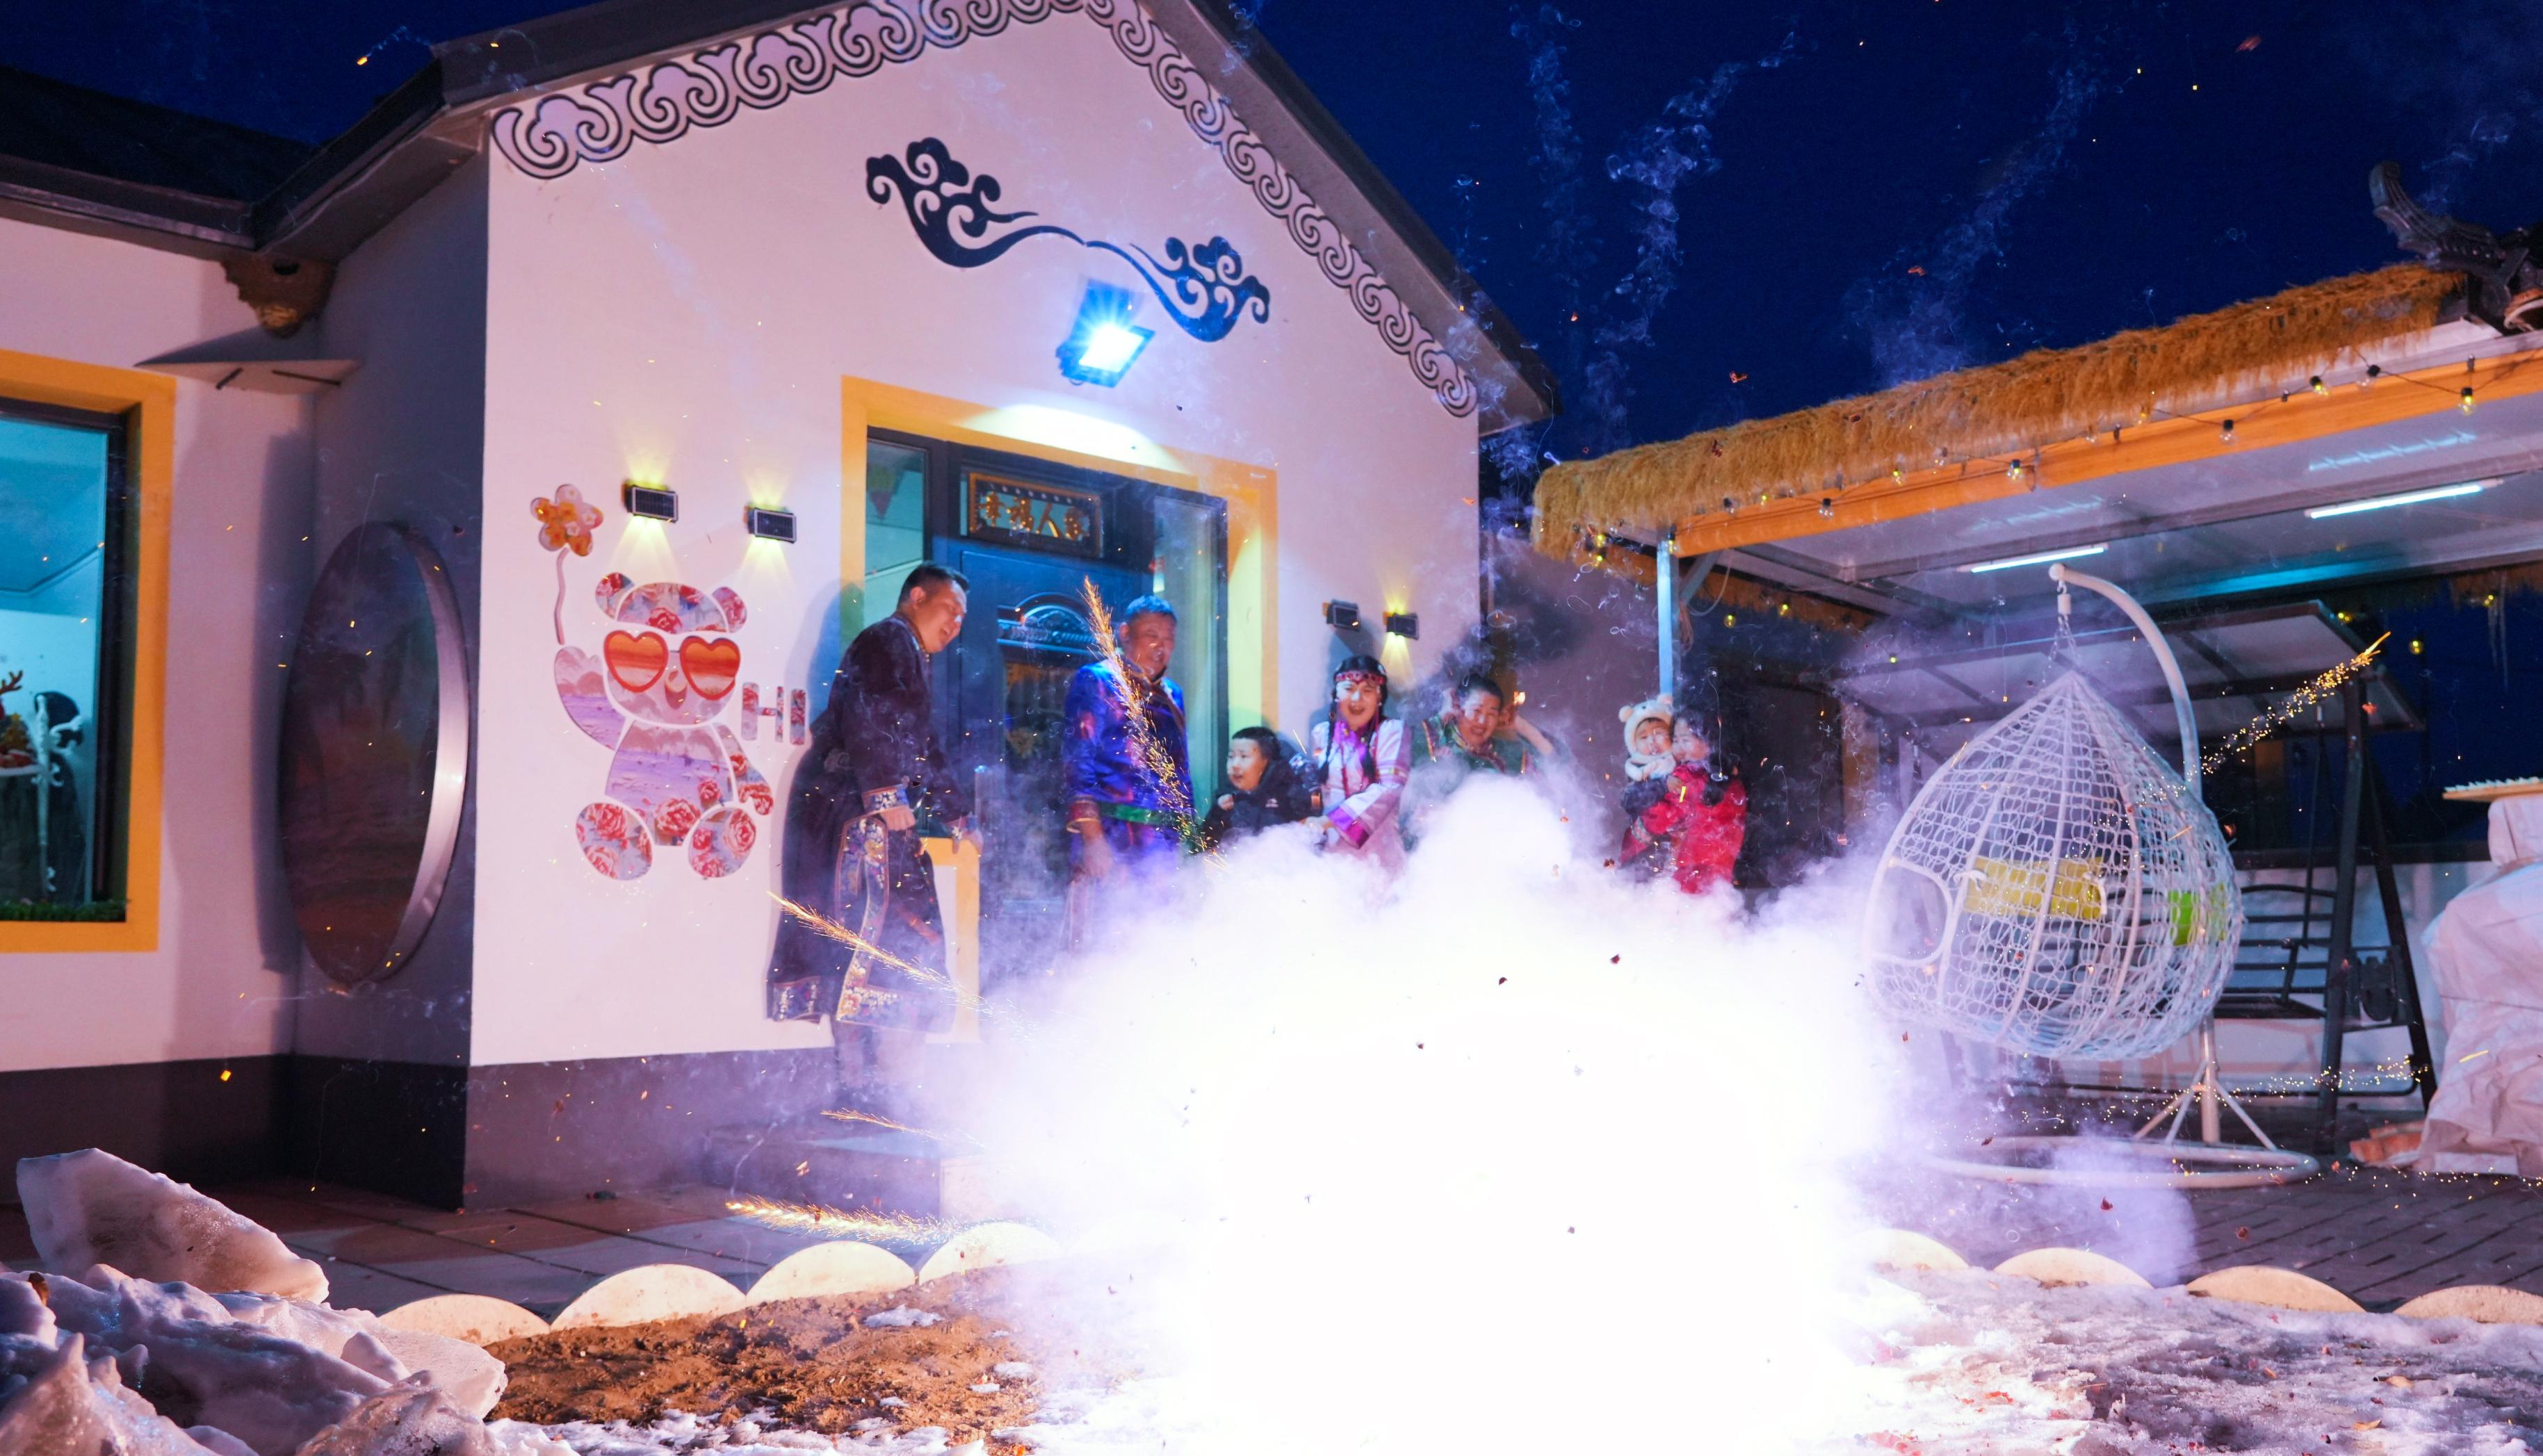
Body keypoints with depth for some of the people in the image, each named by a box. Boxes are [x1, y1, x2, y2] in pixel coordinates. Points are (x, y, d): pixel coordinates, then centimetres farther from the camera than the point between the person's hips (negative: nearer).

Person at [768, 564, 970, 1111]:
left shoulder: (913, 661, 29)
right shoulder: (888, 641, -2)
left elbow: (926, 754, 34)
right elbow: (865, 718, -18)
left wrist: (957, 816, 33)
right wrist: (884, 793, -25)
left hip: (871, 817, 10)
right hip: (857, 814, -10)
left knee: (857, 951, 7)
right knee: (900, 942, -13)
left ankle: (862, 1087, 8)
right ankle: (894, 1090, -15)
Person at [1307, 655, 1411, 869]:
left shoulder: (1392, 731, -2)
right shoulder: (1321, 734, 10)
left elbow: (1389, 789, -12)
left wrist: (1328, 821, -17)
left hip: (1378, 848, -3)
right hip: (1332, 847, 3)